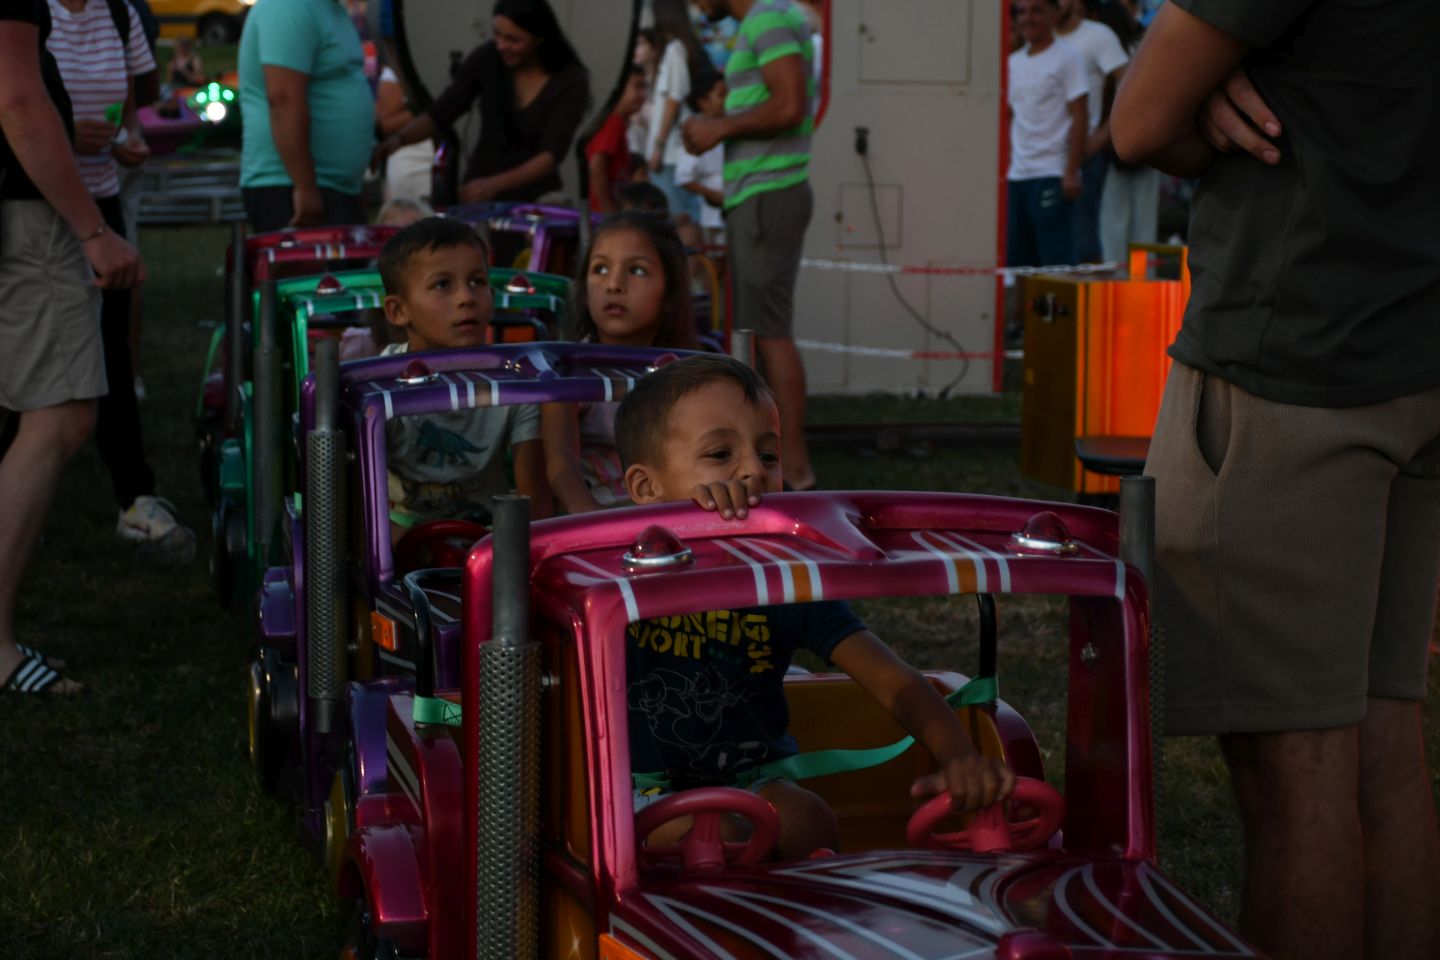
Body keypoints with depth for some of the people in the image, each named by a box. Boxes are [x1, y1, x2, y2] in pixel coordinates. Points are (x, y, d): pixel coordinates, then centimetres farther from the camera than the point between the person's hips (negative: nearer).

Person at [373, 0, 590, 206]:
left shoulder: (571, 81, -15)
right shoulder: (486, 58, -9)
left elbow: (552, 153, -23)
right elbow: (438, 115, -4)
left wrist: (495, 184, -37)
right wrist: (398, 138, -23)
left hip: (536, 199, -2)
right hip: (479, 188, 2)